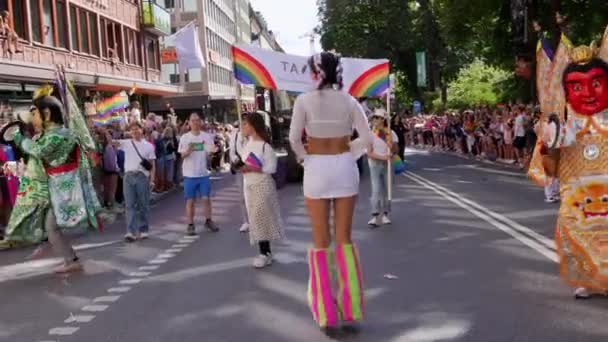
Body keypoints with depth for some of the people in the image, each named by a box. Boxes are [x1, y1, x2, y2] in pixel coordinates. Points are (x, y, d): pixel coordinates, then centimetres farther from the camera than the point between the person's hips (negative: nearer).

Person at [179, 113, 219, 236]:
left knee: (206, 198, 4)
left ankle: (208, 221, 19)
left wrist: (213, 151, -19)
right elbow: (182, 156, -2)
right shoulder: (184, 137, -3)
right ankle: (190, 225, 11)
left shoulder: (207, 136, 1)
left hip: (204, 173, 1)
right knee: (190, 200, 4)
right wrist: (187, 151, -23)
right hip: (190, 174, -1)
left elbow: (210, 155, 4)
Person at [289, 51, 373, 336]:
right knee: (345, 238, 11)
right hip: (345, 167, 2)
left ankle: (327, 315, 10)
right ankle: (350, 310, 14)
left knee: (321, 241, 7)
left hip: (316, 169, -2)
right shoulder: (349, 100, 1)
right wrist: (345, 149, 12)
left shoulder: (304, 101, -7)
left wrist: (304, 157, 8)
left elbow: (294, 138, -9)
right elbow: (366, 138, -2)